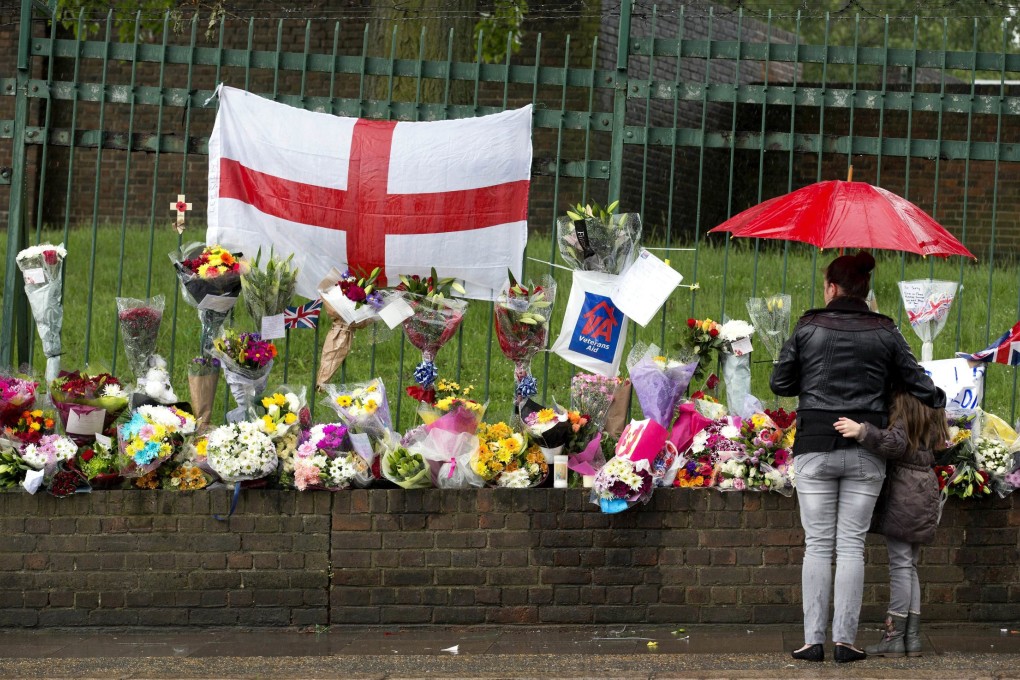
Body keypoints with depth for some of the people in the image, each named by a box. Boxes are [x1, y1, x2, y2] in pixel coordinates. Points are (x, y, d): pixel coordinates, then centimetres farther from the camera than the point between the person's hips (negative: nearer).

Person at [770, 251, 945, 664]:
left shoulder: (808, 329, -3)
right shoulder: (885, 334, 0)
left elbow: (780, 383, 3)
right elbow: (918, 382, 6)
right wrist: (938, 407, 26)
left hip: (815, 446, -1)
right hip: (866, 451, 1)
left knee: (818, 545, 3)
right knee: (852, 545, 4)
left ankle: (813, 640, 0)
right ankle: (845, 638, 0)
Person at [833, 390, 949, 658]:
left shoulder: (900, 412, -14)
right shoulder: (932, 414, 12)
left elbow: (895, 443, -29)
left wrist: (862, 431, -39)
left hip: (902, 491, -8)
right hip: (926, 488, 8)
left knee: (900, 563, -6)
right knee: (909, 566, 13)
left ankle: (895, 636, -4)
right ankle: (912, 636, 11)